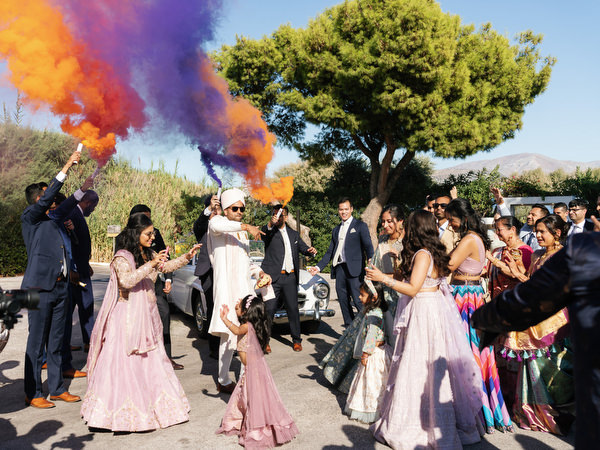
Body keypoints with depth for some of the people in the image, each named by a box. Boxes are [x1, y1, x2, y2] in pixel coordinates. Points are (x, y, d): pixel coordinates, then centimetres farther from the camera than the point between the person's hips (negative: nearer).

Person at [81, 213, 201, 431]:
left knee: (151, 360, 11)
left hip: (147, 315, 8)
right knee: (125, 363, -4)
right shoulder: (122, 258, -13)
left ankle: (148, 408, 23)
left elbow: (167, 266, 25)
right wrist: (150, 264, -32)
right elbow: (127, 280, -29)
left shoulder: (149, 254, 9)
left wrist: (187, 256, 15)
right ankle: (121, 411, 8)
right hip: (128, 317, -8)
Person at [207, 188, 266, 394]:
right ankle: (223, 380, 5)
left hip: (245, 287, 7)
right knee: (229, 334, -8)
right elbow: (215, 226, -28)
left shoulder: (242, 233, 22)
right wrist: (246, 226, -25)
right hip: (226, 287, -7)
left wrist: (259, 272, 10)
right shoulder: (218, 222, 0)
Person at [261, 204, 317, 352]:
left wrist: (311, 251, -6)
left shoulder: (294, 234, 19)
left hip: (290, 277, 4)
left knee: (293, 308, 5)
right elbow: (262, 233, -19)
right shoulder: (269, 231, 4)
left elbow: (303, 248, 17)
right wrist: (270, 224, -40)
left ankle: (296, 340, 14)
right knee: (269, 309, -3)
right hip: (273, 277, -3)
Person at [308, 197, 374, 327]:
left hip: (354, 269, -6)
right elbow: (330, 252, 23)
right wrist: (318, 267, 13)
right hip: (339, 269, 6)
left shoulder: (360, 225, 5)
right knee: (343, 302, 6)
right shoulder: (336, 230, 22)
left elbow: (368, 246, -6)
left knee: (359, 301, -11)